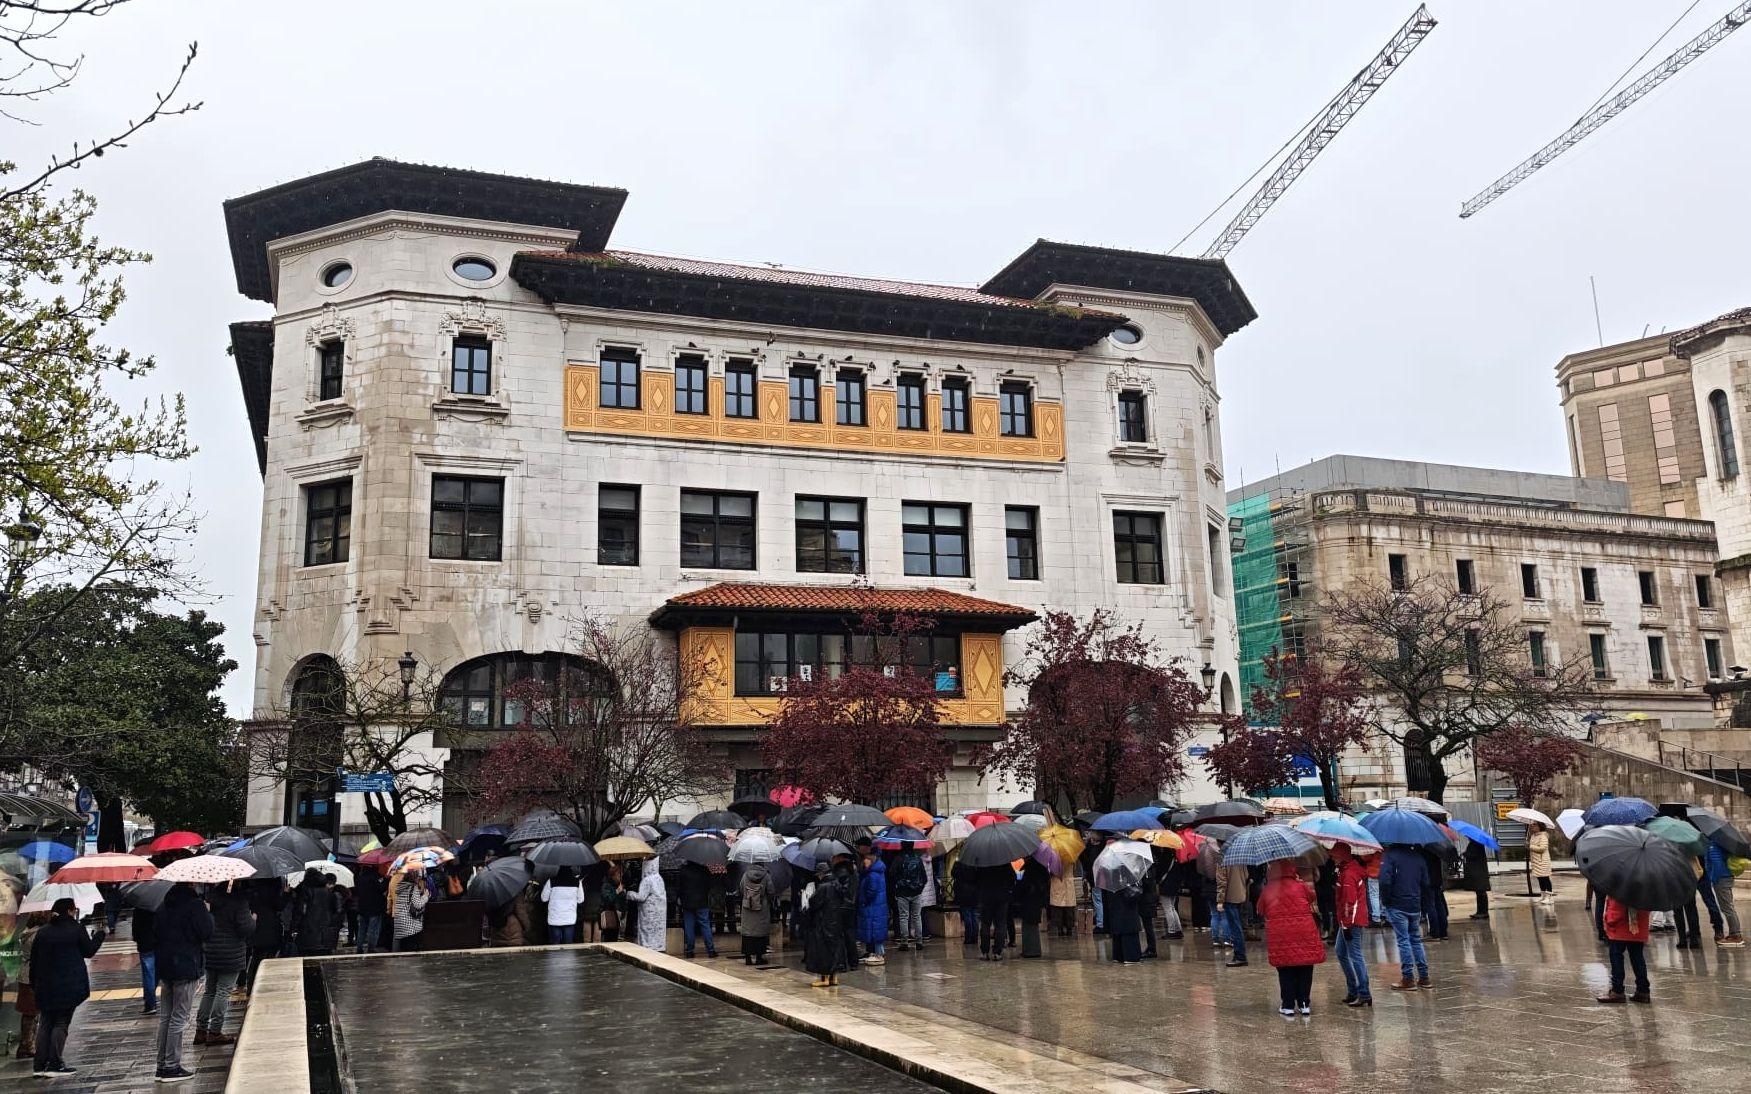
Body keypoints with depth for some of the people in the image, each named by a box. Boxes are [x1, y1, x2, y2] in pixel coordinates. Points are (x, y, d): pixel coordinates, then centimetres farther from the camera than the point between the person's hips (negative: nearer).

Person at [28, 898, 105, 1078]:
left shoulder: (42, 932, 6)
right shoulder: (76, 929, -7)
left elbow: (34, 959, 7)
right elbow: (89, 952, 1)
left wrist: (34, 984, 14)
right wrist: (100, 934, 15)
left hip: (45, 987, 4)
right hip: (69, 987, -4)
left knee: (45, 1024, 11)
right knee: (61, 1023, 1)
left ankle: (40, 1065, 9)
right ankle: (55, 1065, -5)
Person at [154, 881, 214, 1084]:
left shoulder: (163, 906, 9)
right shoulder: (195, 904, -15)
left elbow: (157, 933, 14)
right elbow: (207, 932, -16)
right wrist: (207, 913, 0)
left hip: (165, 966, 7)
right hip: (186, 967, -7)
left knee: (165, 1017, 13)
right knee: (179, 1019, -1)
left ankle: (162, 1065, 19)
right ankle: (172, 1067, 2)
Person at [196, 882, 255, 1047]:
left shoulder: (211, 894, 2)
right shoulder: (239, 900, -18)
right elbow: (246, 929, -18)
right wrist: (253, 919, 1)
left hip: (210, 951, 6)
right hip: (230, 954, -6)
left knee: (209, 990, 17)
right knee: (223, 991, 1)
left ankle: (201, 1029, 20)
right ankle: (215, 1032, 3)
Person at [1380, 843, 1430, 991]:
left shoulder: (1390, 854, -11)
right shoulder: (1418, 855, 7)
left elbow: (1385, 880, -20)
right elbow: (1425, 882, 10)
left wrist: (1385, 900, -7)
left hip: (1397, 906, -5)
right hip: (1415, 906, 5)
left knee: (1403, 941, -1)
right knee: (1416, 940, 15)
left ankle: (1408, 979, 1)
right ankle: (1424, 977, 17)